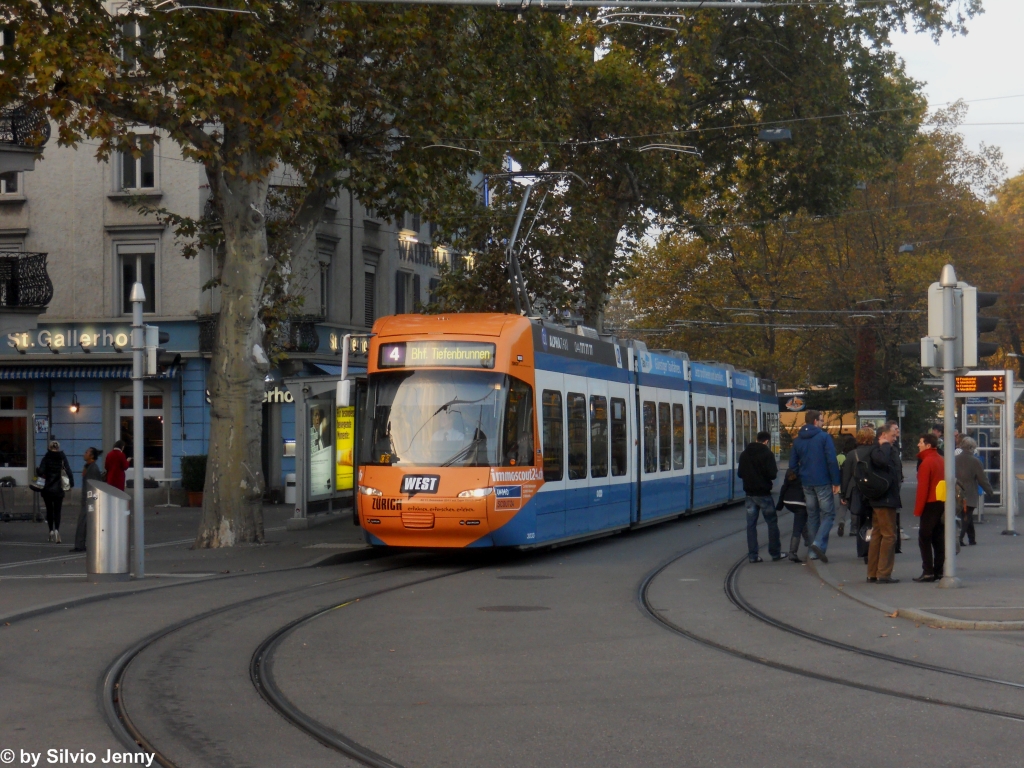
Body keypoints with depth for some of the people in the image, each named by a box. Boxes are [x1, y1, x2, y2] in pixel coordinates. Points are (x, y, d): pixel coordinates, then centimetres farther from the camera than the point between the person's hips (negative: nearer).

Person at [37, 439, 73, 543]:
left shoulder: (46, 458, -6)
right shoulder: (63, 458, -3)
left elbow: (40, 472, -14)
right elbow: (69, 471, -9)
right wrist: (71, 483, 1)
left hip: (47, 489, 0)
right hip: (58, 489, 0)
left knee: (49, 510, 13)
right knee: (57, 511, 3)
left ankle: (51, 531, 11)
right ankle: (57, 529, -17)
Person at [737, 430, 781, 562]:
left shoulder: (744, 454, 5)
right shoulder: (767, 454, -11)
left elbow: (740, 473, 9)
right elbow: (772, 474, -16)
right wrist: (775, 469, 4)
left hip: (750, 493, 5)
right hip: (763, 493, -4)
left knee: (751, 524, 6)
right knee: (772, 523, 8)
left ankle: (753, 555, 2)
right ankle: (775, 553, 11)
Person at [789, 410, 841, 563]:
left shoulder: (797, 440, 9)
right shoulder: (823, 437, -7)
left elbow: (793, 464, 11)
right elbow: (832, 461, -13)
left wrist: (798, 483, 18)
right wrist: (836, 482, -9)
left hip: (806, 484, 5)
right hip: (823, 482, -5)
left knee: (812, 516, 12)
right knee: (828, 514, 0)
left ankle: (814, 551, 11)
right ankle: (819, 543, -20)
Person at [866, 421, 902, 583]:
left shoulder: (891, 450, 18)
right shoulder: (876, 450, -13)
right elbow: (882, 460, -36)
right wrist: (885, 445, -22)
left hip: (880, 500, 11)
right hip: (885, 499, -11)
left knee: (877, 534, 12)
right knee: (889, 535, -8)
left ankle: (873, 573, 17)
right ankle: (883, 574, -7)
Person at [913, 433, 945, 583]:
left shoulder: (926, 462, -14)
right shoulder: (941, 461, 12)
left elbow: (923, 488, -16)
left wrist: (918, 509, -11)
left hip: (930, 504, -8)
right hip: (942, 503, 8)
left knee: (924, 538, -4)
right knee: (939, 538, 10)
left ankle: (928, 572, -9)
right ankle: (938, 570, 11)